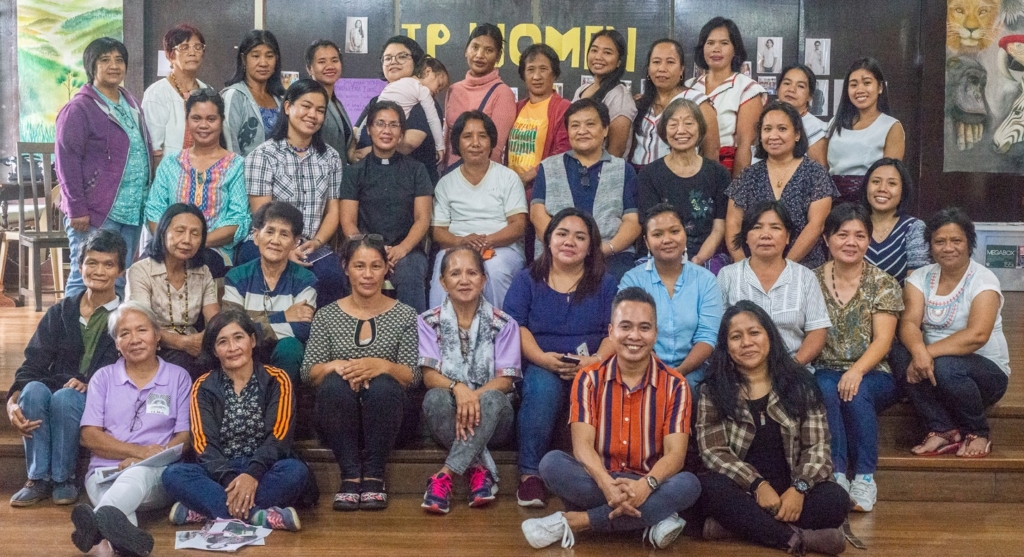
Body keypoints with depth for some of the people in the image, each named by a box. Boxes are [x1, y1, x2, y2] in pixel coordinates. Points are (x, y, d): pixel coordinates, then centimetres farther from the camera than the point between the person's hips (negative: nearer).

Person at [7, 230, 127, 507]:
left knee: (64, 398, -35)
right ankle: (38, 478, -22)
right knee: (34, 389, -31)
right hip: (57, 388, 3)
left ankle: (63, 478, -15)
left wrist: (91, 385, -25)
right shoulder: (60, 312, 11)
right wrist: (13, 401, -16)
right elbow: (33, 364, 2)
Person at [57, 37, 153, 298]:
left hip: (132, 212, 7)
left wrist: (148, 202, 14)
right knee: (86, 280, -5)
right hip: (95, 213, -7)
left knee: (119, 284, 12)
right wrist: (76, 209, -16)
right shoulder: (79, 109, -7)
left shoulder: (132, 105, 17)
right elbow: (67, 162, -11)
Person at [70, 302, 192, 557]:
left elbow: (185, 436, 6)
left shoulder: (178, 377, 13)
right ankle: (121, 529, -72)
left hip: (158, 475, -1)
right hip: (106, 472, 2)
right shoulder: (103, 378, 16)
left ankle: (97, 519, -71)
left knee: (140, 473, -39)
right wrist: (141, 451, -11)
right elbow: (89, 436, 5)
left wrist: (146, 460, -13)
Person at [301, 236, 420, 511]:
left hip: (381, 420, -1)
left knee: (383, 386, -33)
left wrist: (383, 366, -22)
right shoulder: (326, 315, 10)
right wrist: (334, 365, -19)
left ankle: (374, 475, -20)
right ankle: (350, 475, -23)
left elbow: (413, 376, -2)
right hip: (338, 422, 1)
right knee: (334, 384, -31)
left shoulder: (405, 315, 7)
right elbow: (308, 372, 3)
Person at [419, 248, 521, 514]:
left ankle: (446, 475, -34)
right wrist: (457, 388, -30)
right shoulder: (428, 322, 3)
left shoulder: (503, 324, 2)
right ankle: (481, 471, -27)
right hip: (449, 414, 1)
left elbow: (505, 380, -6)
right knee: (436, 398, -33)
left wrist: (475, 396, -26)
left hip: (492, 419, 0)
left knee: (492, 399, -35)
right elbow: (429, 375, -7)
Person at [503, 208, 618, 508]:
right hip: (541, 367, 0)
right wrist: (542, 358, -17)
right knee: (544, 386, -36)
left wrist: (597, 359, -17)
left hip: (591, 370, 1)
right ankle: (530, 474, -29)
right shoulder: (526, 280, 15)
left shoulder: (605, 284, 18)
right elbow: (515, 326, 2)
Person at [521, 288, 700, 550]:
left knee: (688, 484, -31)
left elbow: (675, 454, -11)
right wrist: (608, 485, -33)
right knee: (552, 463, -27)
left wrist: (646, 485, -33)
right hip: (597, 483, 0)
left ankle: (574, 522, -26)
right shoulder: (589, 378, -1)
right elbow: (582, 444, -12)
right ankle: (652, 517, -28)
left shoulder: (674, 384, -2)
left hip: (647, 488, 0)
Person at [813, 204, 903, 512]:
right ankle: (837, 472, -31)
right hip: (825, 371, 1)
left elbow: (882, 340, -8)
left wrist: (857, 371, -26)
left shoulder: (883, 284, 1)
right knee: (825, 389, -33)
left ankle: (865, 476, -24)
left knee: (856, 392, -34)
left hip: (872, 375, -1)